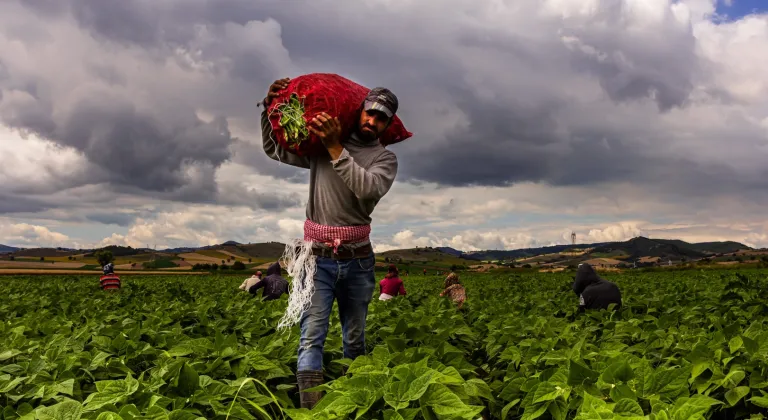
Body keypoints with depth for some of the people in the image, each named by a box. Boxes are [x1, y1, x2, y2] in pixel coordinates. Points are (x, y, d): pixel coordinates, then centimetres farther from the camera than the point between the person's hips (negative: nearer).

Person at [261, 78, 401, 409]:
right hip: (317, 257, 0)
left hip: (357, 260, 1)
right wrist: (270, 107, 3)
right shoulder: (319, 146, 7)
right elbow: (274, 150, 15)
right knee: (312, 336, -12)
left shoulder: (385, 158, 2)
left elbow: (368, 188, -19)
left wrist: (335, 148, -22)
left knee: (355, 339, 12)